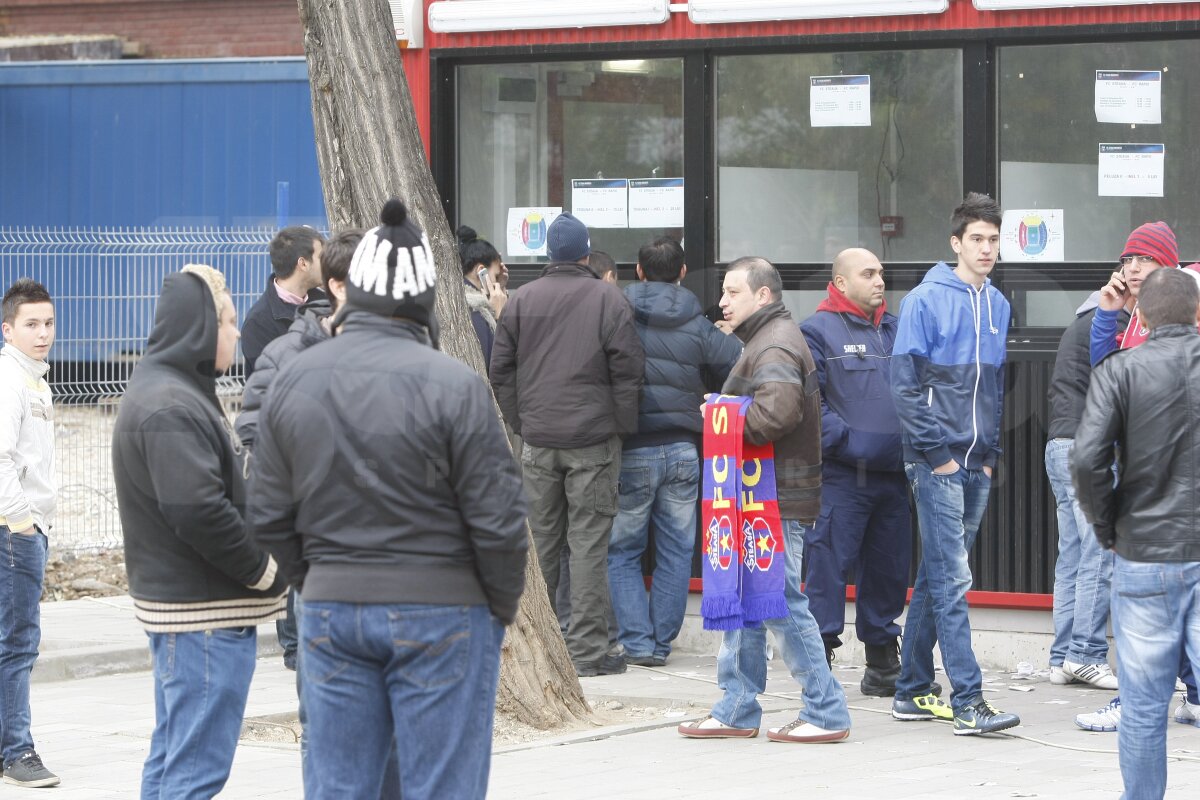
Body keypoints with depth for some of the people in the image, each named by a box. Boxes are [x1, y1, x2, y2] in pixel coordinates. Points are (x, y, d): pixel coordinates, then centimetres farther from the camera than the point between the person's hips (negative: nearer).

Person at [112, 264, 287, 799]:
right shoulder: (172, 408, -18)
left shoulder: (171, 391, 17)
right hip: (205, 615, -11)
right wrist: (266, 572, -14)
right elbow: (198, 510, -26)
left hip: (176, 604, 11)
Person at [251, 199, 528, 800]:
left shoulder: (293, 382, 3)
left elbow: (269, 517, 8)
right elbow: (496, 519, -12)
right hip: (441, 614, -4)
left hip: (329, 613, 5)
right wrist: (503, 607, 3)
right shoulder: (452, 387, -14)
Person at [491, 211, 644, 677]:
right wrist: (623, 426, 2)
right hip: (593, 439, -3)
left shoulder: (521, 301, 5)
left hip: (538, 441, 3)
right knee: (589, 542, -2)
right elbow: (628, 368, -7)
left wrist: (519, 425, 14)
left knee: (540, 540, 10)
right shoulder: (608, 299, -4)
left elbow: (501, 371, 8)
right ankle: (587, 650, -3)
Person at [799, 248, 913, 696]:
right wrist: (842, 440, -17)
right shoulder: (817, 331, -2)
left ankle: (883, 666, 20)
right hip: (841, 476, -6)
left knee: (889, 570, 11)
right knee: (829, 566, -8)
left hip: (893, 474, 6)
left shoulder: (895, 331, 17)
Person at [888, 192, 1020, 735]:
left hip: (977, 465, 7)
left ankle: (913, 691, 19)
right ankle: (967, 702, -14)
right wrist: (936, 451, -12)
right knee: (952, 579, -10)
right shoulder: (926, 301, -8)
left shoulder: (998, 305, 12)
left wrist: (991, 452, 11)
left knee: (936, 578, 12)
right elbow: (905, 385, -10)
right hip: (937, 461, -7)